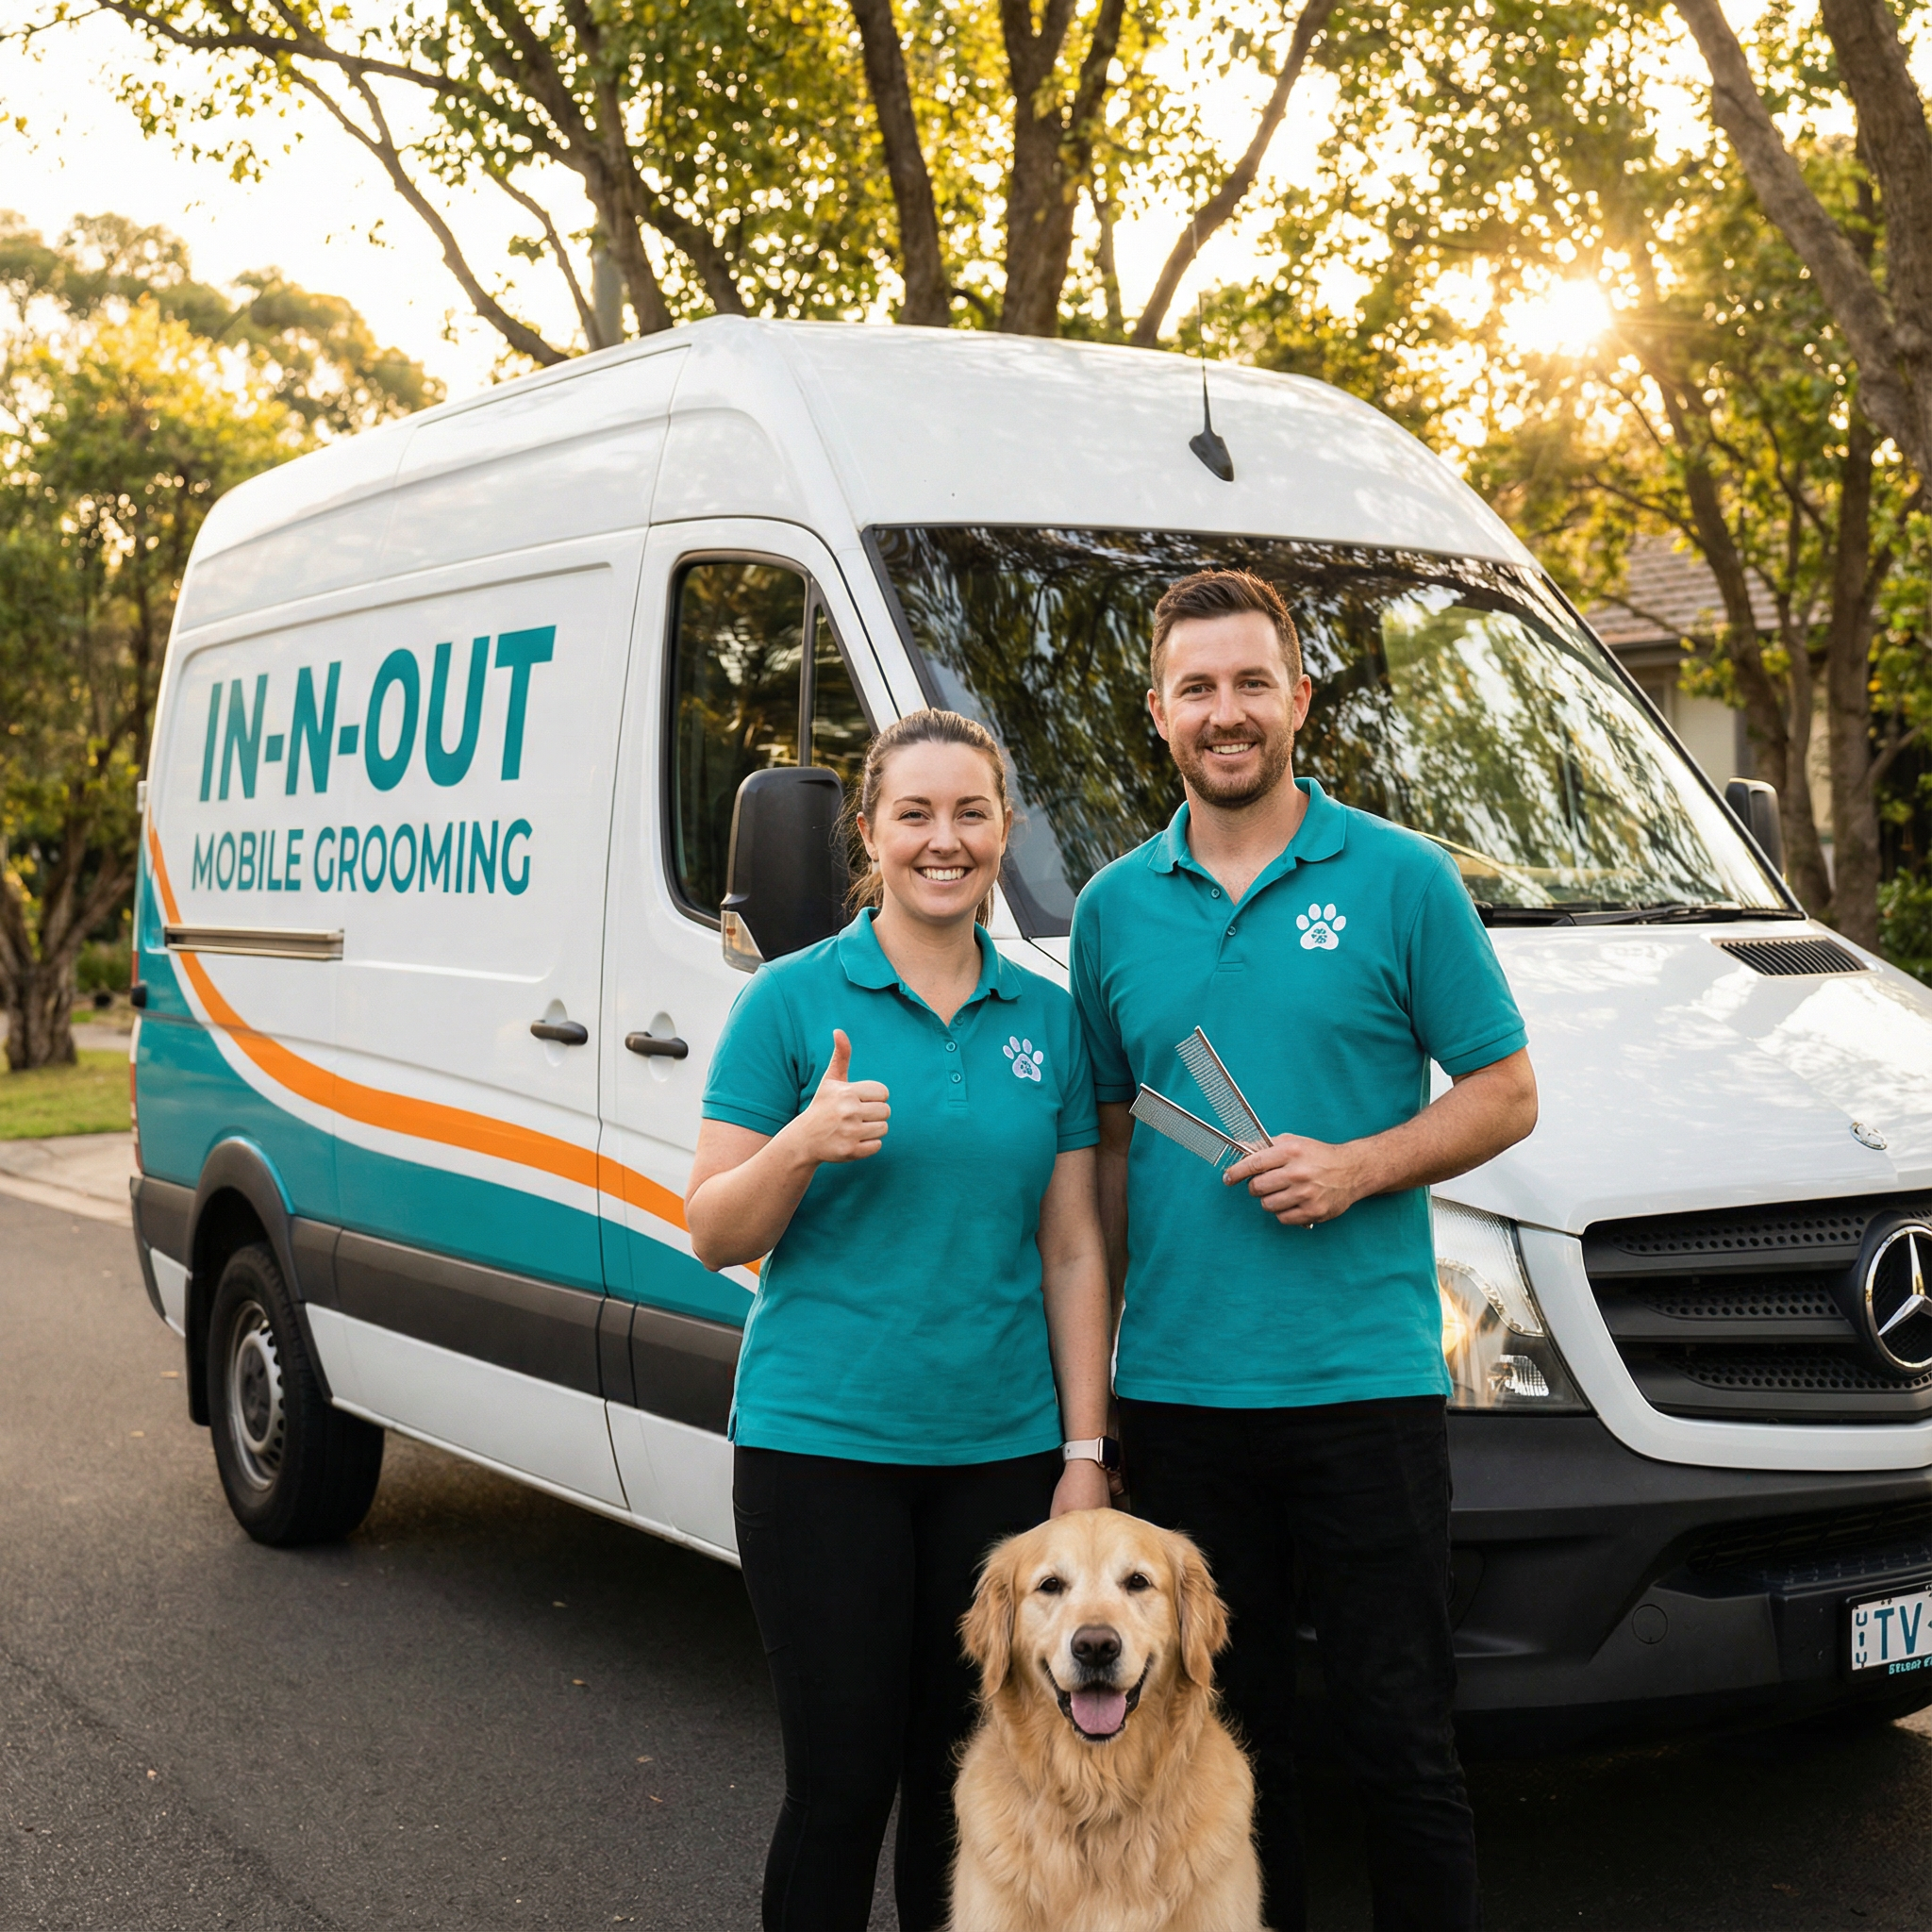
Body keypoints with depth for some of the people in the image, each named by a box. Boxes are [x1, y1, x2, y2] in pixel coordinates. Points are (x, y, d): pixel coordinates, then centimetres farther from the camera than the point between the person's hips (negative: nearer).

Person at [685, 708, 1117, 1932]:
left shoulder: (1048, 1019, 8)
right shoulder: (793, 1001, -2)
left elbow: (1072, 1249, 10)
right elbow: (714, 1234, -2)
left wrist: (1086, 1449, 4)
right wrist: (804, 1144, -20)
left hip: (1001, 1450, 3)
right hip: (822, 1440, -3)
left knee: (964, 1782, 11)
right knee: (842, 1779, 0)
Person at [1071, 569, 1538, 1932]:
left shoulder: (1401, 879, 0)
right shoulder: (1115, 909, 9)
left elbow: (1505, 1093, 3)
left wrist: (1356, 1167, -14)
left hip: (1364, 1376, -3)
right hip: (1176, 1385, 3)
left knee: (1400, 1728, 2)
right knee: (1229, 1729, 13)